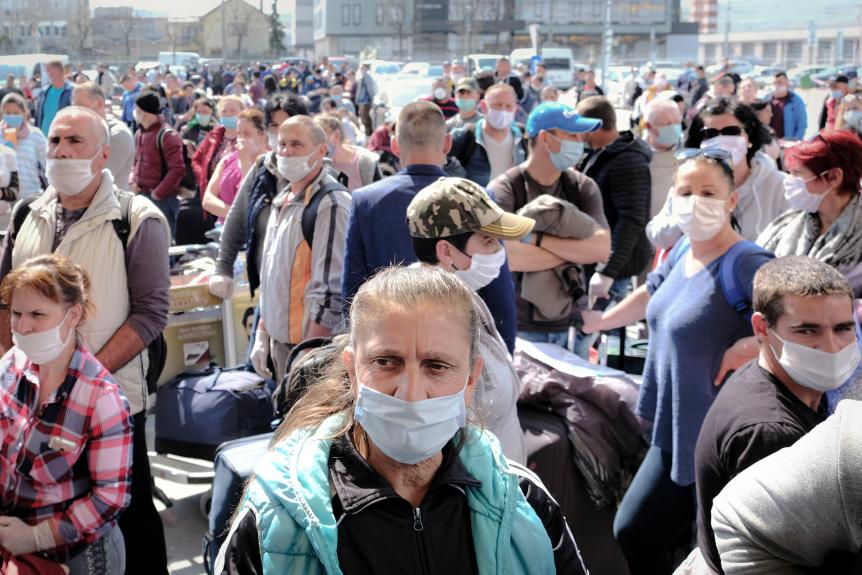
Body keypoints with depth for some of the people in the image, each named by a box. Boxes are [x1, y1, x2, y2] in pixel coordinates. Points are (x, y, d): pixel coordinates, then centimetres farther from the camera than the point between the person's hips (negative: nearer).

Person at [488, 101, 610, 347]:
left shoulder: (583, 187, 4)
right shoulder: (504, 189, -10)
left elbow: (602, 249, -10)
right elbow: (506, 257, -25)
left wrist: (537, 239, -18)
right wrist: (575, 252, -13)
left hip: (570, 324, 4)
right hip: (520, 327, -4)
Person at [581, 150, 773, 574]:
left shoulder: (745, 264, -20)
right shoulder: (682, 256, 5)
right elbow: (651, 294, 26)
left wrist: (748, 347, -27)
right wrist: (600, 321, 35)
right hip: (676, 434, 9)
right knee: (633, 534, 17)